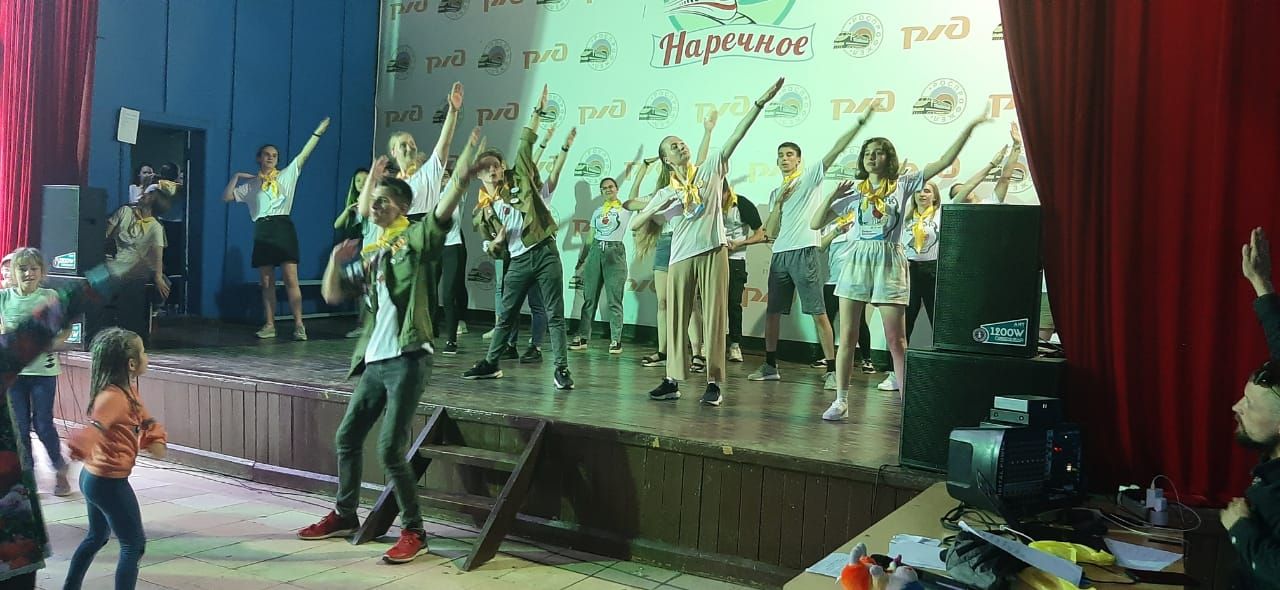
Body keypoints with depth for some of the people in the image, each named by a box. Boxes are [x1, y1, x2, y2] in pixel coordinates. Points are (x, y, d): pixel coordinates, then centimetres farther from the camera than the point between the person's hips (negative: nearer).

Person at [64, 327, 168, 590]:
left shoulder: (128, 390, 4)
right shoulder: (113, 396, -25)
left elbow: (144, 419, 9)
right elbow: (95, 427, -42)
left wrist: (155, 440, -11)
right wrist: (78, 449, -60)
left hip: (95, 477, 10)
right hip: (110, 482, -10)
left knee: (97, 537, 28)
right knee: (134, 544, 1)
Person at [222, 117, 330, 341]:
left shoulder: (286, 175, 10)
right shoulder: (250, 184, 17)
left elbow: (304, 155, 5)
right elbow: (227, 197, 15)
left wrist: (318, 132, -1)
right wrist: (236, 176, 9)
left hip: (283, 228, -3)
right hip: (262, 231, 3)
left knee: (291, 279, -9)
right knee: (266, 282, 5)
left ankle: (299, 325, -9)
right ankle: (269, 325, 11)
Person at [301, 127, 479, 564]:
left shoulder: (415, 239, -3)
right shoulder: (368, 255, 18)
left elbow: (443, 211, -21)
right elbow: (331, 295, 19)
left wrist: (462, 178, -37)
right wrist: (336, 260, 3)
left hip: (407, 359, -8)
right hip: (374, 361, 8)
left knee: (390, 448, -11)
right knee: (347, 437, 17)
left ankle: (414, 532, 2)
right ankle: (345, 514, 35)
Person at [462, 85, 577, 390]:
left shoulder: (519, 181, 3)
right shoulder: (484, 210, 9)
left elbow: (525, 145, 1)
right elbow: (492, 249, 14)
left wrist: (538, 110, -2)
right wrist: (497, 241, -9)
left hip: (544, 253, -3)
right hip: (518, 262, 3)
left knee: (555, 315, -4)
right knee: (506, 316, 12)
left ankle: (561, 368, -2)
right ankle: (490, 363, 26)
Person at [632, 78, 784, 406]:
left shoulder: (710, 171, 7)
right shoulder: (665, 193, 13)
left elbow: (736, 136, -2)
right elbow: (634, 225, 10)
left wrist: (760, 103, -11)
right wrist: (657, 208, -8)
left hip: (713, 253, -2)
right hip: (681, 258, 3)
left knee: (714, 318, -3)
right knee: (676, 319, 4)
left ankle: (714, 383, -1)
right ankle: (673, 380, 12)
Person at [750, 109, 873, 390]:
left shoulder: (811, 177, 6)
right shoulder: (775, 193, 19)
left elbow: (836, 149, -6)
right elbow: (771, 232, 11)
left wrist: (860, 122, -15)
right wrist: (779, 202, -1)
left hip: (804, 252, -6)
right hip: (780, 254, 6)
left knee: (818, 312, -9)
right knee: (772, 311, 10)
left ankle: (832, 369, -8)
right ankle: (770, 366, 21)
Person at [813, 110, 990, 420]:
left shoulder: (903, 184, 5)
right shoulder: (853, 192, 9)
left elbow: (944, 161, 1)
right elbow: (815, 224, 8)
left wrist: (970, 127, -4)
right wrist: (832, 198, -6)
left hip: (890, 263, -2)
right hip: (857, 260, 2)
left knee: (896, 340, -2)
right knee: (847, 336, 1)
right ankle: (841, 401, 7)